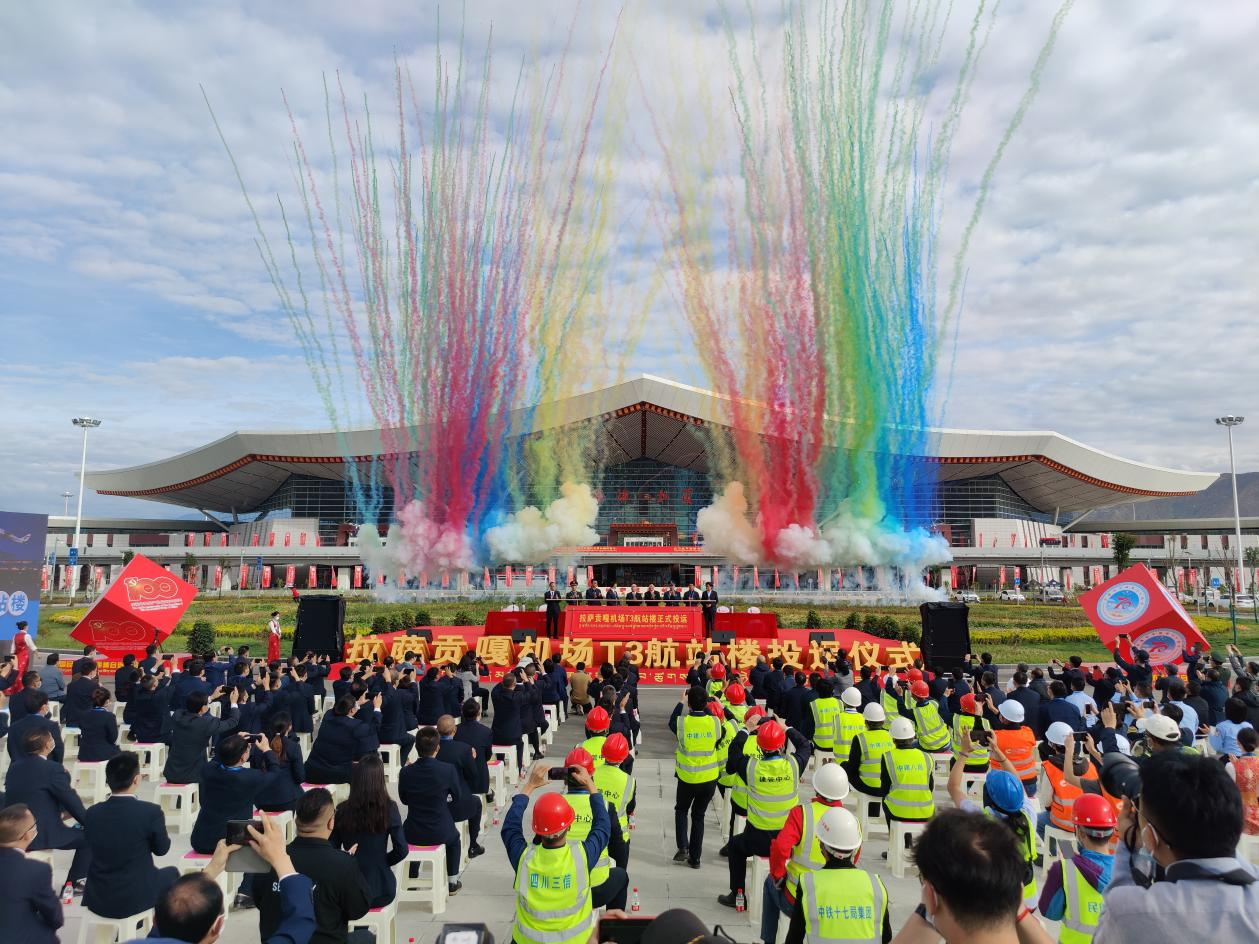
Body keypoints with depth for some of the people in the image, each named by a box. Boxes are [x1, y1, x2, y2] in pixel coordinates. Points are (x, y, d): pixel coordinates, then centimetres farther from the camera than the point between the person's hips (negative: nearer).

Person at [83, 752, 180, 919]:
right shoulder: (151, 812, -21)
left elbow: (94, 848, 10)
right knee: (172, 873, 27)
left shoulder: (92, 813, -9)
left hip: (96, 900, 4)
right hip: (135, 899, -4)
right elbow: (161, 849, -4)